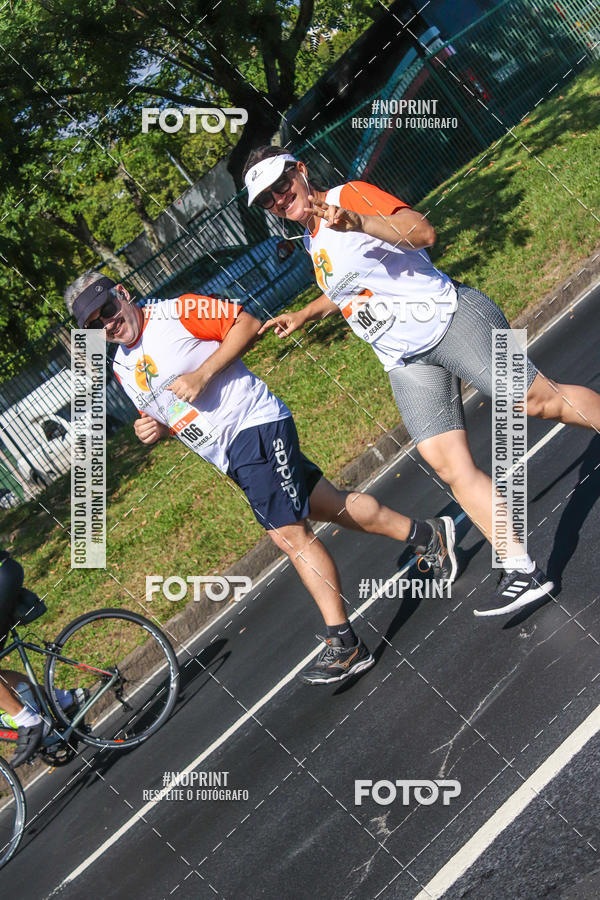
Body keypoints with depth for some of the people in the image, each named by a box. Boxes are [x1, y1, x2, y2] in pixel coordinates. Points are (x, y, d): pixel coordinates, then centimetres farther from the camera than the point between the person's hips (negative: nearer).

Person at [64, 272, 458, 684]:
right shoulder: (123, 368, 14)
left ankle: (344, 643, -10)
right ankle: (427, 533, 26)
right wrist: (154, 430, 2)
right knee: (332, 505, 11)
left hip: (253, 423, -8)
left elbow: (248, 323, -11)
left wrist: (203, 374, -18)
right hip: (229, 455, 8)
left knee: (290, 532, -15)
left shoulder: (175, 312, -10)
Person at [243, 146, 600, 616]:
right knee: (450, 466, -7)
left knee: (539, 399, -17)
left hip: (447, 317, -7)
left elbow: (423, 231, -21)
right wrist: (303, 315, 31)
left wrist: (356, 222, -34)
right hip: (406, 361, 7)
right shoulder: (313, 239, 20)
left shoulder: (349, 195, -5)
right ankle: (523, 572, -9)